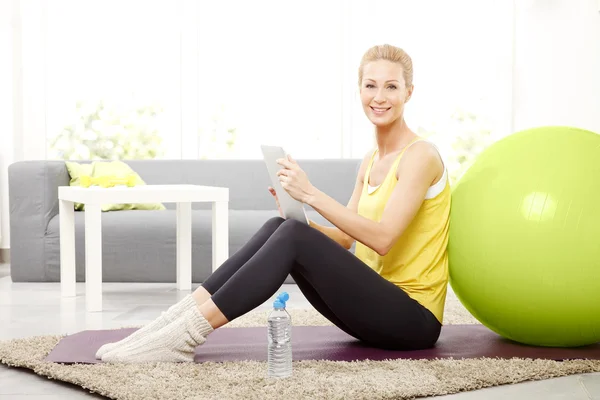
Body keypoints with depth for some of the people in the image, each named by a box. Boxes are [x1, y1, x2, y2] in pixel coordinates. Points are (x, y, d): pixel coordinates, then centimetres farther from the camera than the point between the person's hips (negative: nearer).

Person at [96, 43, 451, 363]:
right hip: (378, 304, 7)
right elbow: (344, 238, 11)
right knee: (279, 227, -13)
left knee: (293, 237, -25)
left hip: (413, 318, -7)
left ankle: (187, 334, -24)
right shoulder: (371, 162, 13)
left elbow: (382, 238, -23)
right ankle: (181, 320, -17)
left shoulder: (420, 155, -11)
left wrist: (311, 194, -26)